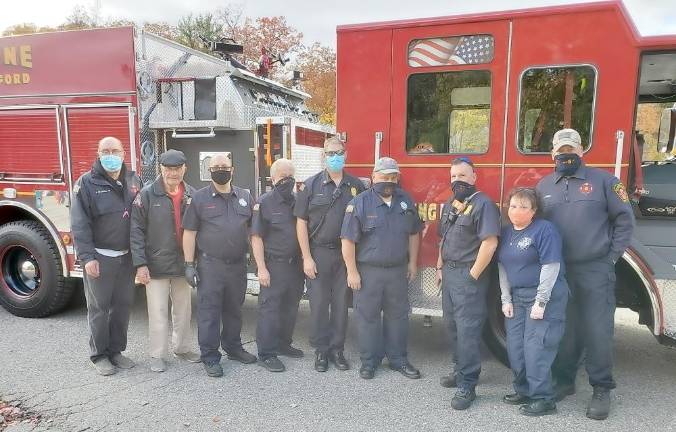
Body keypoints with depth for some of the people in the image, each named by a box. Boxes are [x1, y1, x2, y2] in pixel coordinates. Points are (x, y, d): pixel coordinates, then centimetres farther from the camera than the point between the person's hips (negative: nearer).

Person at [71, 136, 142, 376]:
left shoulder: (134, 181, 6)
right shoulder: (87, 183, -7)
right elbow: (80, 224, -10)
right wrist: (87, 257, -16)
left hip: (127, 257, 4)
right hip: (100, 257, -4)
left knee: (123, 305, 12)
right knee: (99, 308, 6)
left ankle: (116, 351, 27)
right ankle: (99, 355, 20)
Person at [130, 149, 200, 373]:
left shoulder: (192, 195, 2)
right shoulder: (147, 195, -7)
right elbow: (136, 231, -10)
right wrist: (140, 264, -15)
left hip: (183, 265, 4)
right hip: (156, 266, -3)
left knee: (183, 310, 15)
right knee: (158, 312, 4)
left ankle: (182, 348, 32)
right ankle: (158, 355, 19)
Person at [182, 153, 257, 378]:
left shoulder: (245, 197, 9)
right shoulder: (199, 198, -1)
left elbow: (253, 229, 13)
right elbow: (189, 232, -3)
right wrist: (189, 264, -8)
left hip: (238, 264, 4)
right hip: (210, 265, -3)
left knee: (234, 309, 15)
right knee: (209, 312, 1)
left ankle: (233, 348, 31)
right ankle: (210, 357, 13)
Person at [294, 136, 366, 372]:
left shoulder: (356, 186, 4)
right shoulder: (310, 185, -2)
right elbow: (301, 223, -3)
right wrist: (307, 258, -7)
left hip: (345, 254, 2)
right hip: (318, 253, -2)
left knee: (341, 303, 9)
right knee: (318, 303, 5)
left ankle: (337, 349, 22)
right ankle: (321, 350, 19)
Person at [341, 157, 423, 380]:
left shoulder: (406, 201, 5)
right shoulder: (360, 203, -10)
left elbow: (413, 233, 14)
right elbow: (348, 240, -11)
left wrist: (412, 262, 10)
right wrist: (352, 272, -12)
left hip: (398, 271, 4)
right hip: (368, 271, -4)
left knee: (398, 315, 13)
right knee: (368, 316, 6)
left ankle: (398, 359, 27)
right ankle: (369, 361, 21)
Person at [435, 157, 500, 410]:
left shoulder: (483, 204, -14)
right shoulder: (449, 205, 14)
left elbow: (490, 243, -21)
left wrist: (473, 275, -19)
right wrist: (440, 268, 15)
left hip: (468, 275, -8)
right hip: (449, 273, 9)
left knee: (467, 329, -5)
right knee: (452, 325, 16)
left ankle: (467, 385, 3)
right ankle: (462, 370, 32)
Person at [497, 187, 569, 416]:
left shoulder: (544, 229, -12)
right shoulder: (506, 232, 9)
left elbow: (551, 267, -16)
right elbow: (503, 267, 10)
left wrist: (541, 302, -18)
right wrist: (506, 299, 5)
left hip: (545, 296, -7)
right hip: (517, 297, 7)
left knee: (535, 347, -8)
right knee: (515, 347, 9)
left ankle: (543, 399, 4)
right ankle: (524, 391, 24)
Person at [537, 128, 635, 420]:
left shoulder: (602, 180, 0)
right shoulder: (543, 187, 9)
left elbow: (624, 219, 1)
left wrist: (612, 257, -4)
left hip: (595, 270, -3)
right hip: (558, 271, 3)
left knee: (598, 330, 0)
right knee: (563, 329, 12)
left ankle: (602, 390, 15)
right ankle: (564, 381, 27)